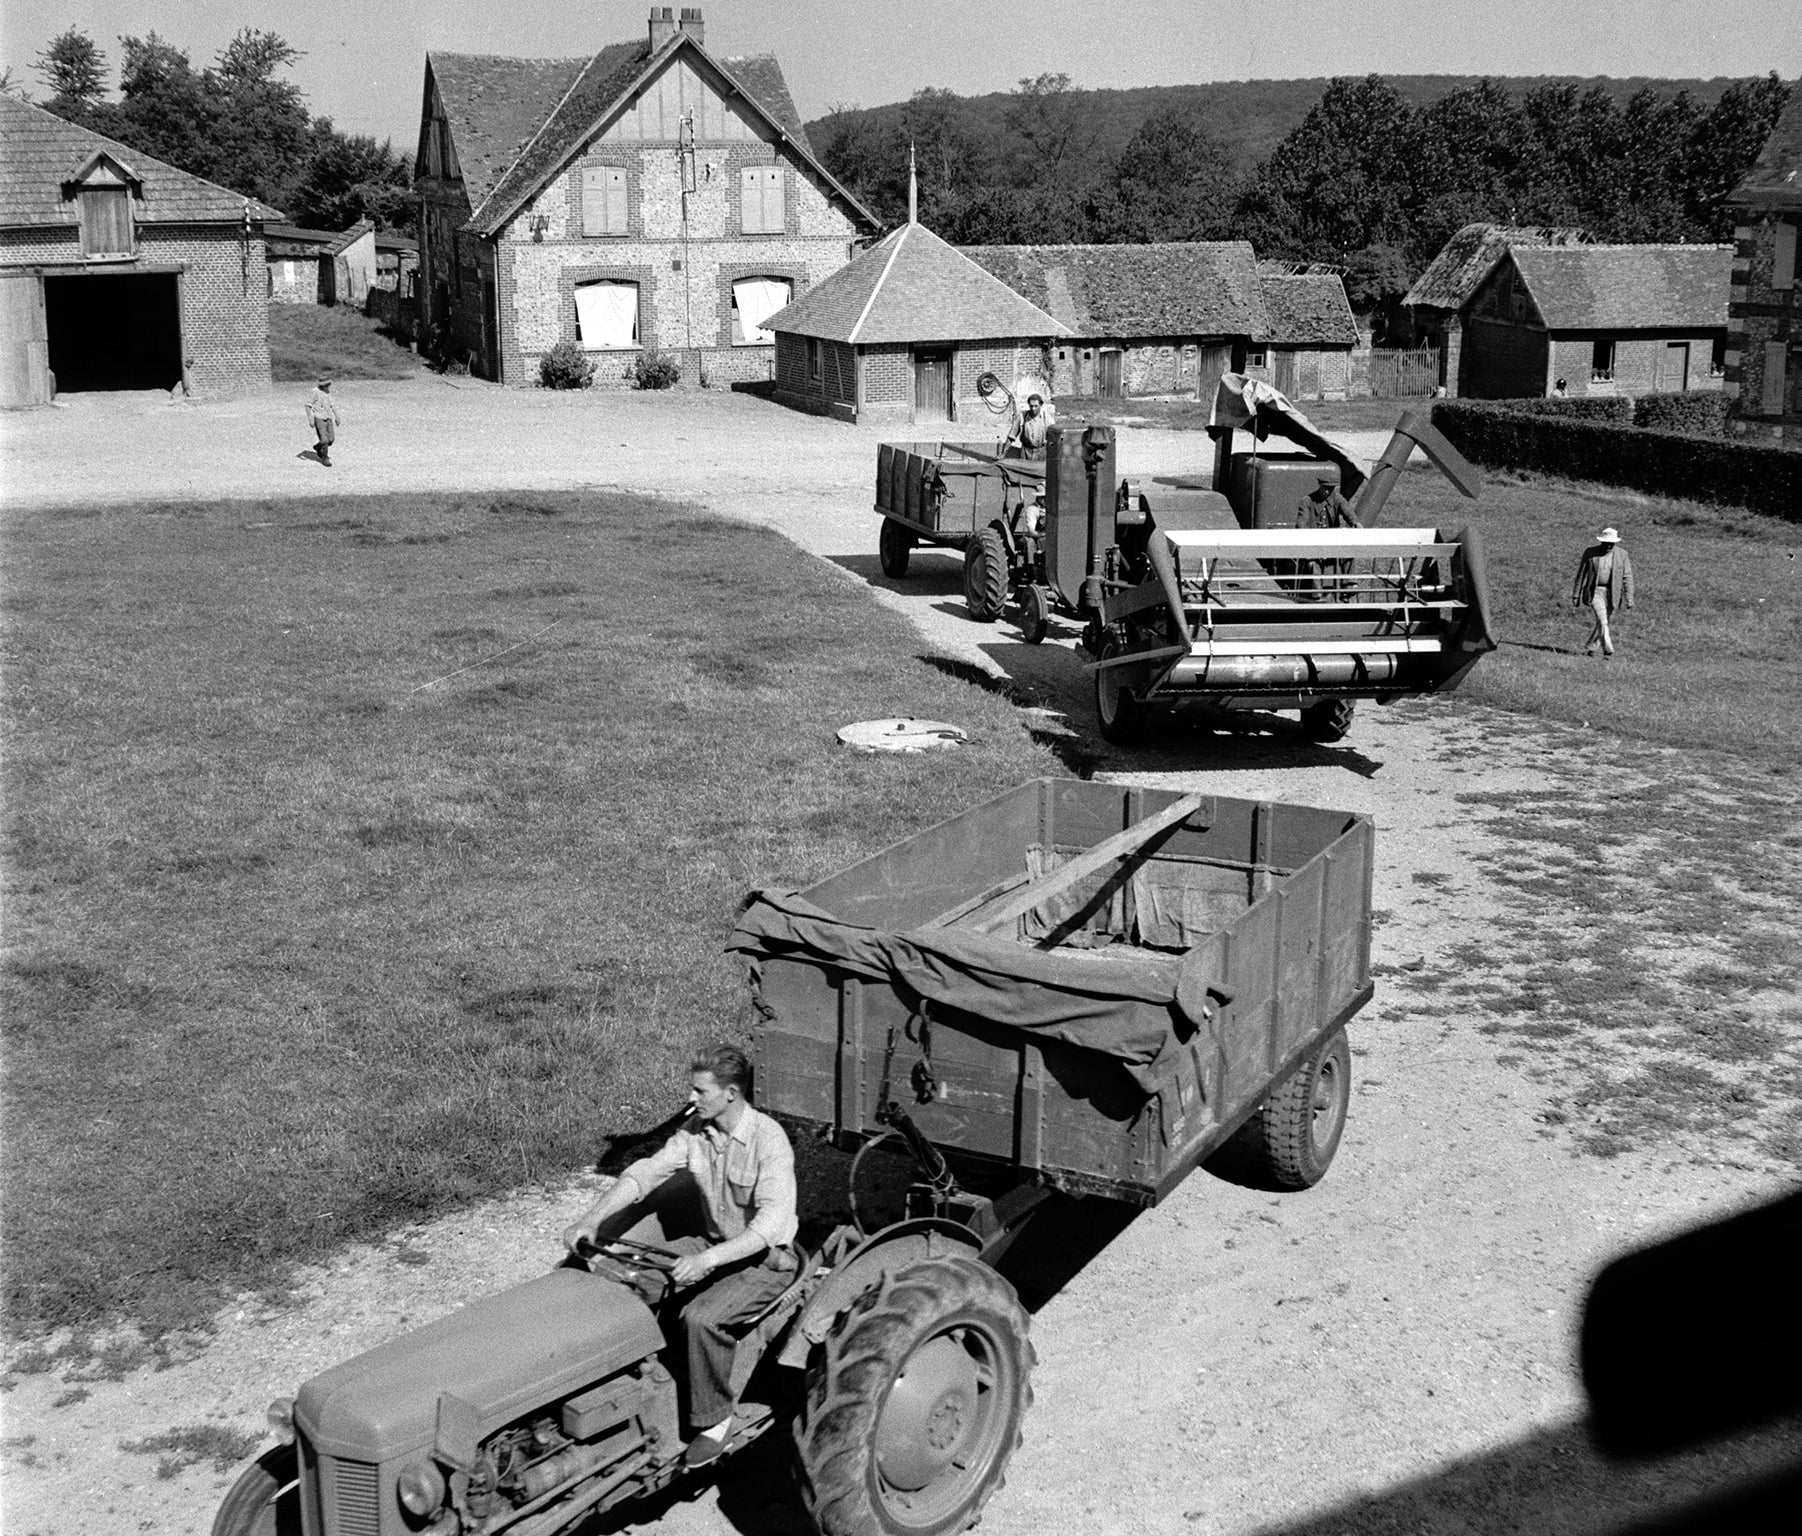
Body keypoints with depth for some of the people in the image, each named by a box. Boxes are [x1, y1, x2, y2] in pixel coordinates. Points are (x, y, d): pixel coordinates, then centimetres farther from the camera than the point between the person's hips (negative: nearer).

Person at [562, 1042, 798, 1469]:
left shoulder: (768, 1140, -24)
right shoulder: (696, 1130, -2)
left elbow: (771, 1225, -32)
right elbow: (646, 1172, -3)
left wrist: (706, 1260, -41)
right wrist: (591, 1220, -16)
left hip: (766, 1258, -7)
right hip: (714, 1245, 7)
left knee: (701, 1317, -30)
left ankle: (714, 1418, -10)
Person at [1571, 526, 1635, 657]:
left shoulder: (1621, 555, 0)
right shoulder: (1590, 552, -2)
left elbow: (1627, 577, 1)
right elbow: (1581, 574, 3)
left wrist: (1629, 599, -5)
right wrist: (1576, 595, 2)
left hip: (1611, 593, 2)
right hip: (1594, 591, -2)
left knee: (1603, 622, 7)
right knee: (1602, 620, -18)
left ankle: (1589, 648, 22)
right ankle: (1607, 649, -21)